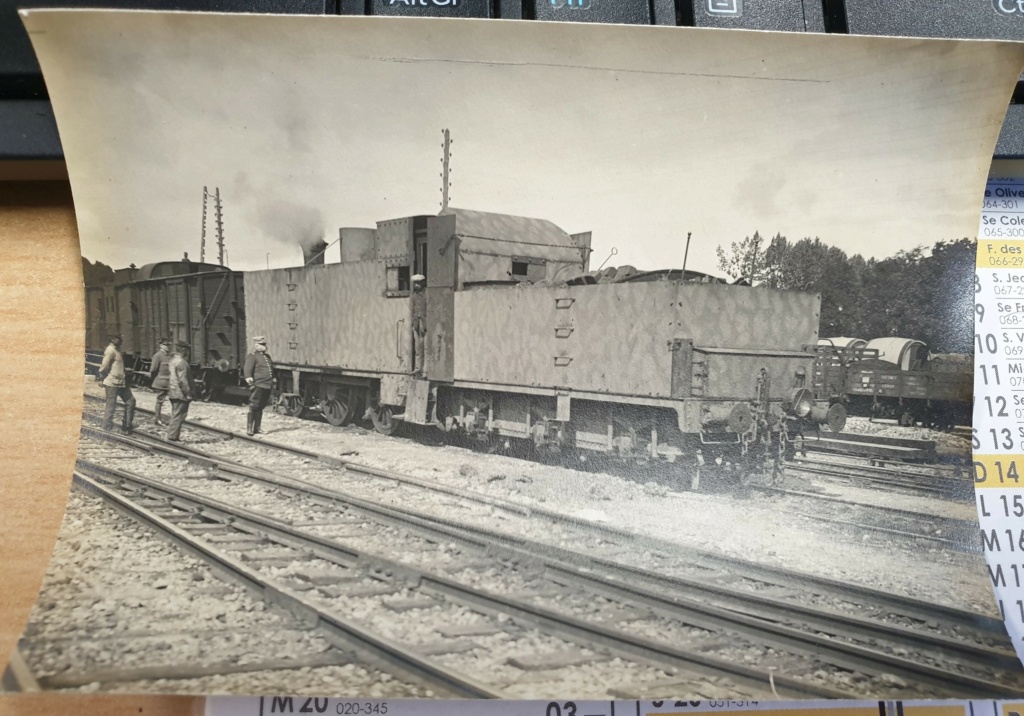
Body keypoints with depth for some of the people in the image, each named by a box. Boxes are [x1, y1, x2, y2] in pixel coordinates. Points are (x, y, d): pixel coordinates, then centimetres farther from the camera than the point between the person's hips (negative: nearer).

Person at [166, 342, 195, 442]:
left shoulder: (173, 360, 15)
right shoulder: (181, 362, -17)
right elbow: (182, 380, -21)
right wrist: (188, 393, -16)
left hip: (173, 393, 10)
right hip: (180, 393, -10)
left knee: (175, 415, 15)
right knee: (178, 416, -5)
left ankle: (173, 435, 20)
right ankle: (173, 437, -3)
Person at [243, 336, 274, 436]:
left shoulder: (267, 356, 20)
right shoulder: (252, 356, -5)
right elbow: (247, 371, -16)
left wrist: (273, 383, 26)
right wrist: (250, 383, -27)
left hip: (268, 386, 8)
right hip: (258, 386, -8)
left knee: (261, 408, 13)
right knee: (254, 407, -6)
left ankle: (256, 428, 20)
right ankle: (249, 429, -2)